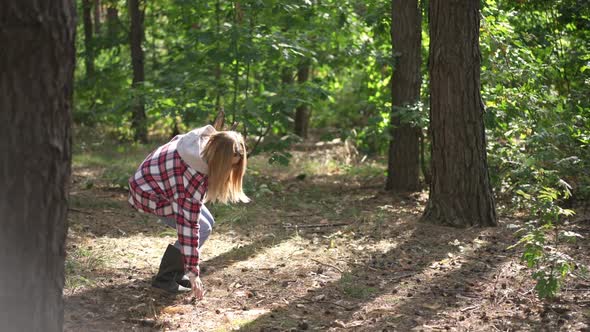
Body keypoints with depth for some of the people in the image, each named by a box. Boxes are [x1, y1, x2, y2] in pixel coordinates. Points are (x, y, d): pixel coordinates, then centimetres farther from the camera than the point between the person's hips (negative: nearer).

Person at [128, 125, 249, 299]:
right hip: (150, 193, -9)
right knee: (202, 229, -17)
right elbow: (189, 225, -36)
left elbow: (177, 140, 10)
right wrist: (193, 272, -33)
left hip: (162, 180, 9)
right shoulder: (195, 175, -38)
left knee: (207, 222, 5)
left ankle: (177, 271, 14)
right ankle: (165, 278, -5)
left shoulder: (206, 141, -14)